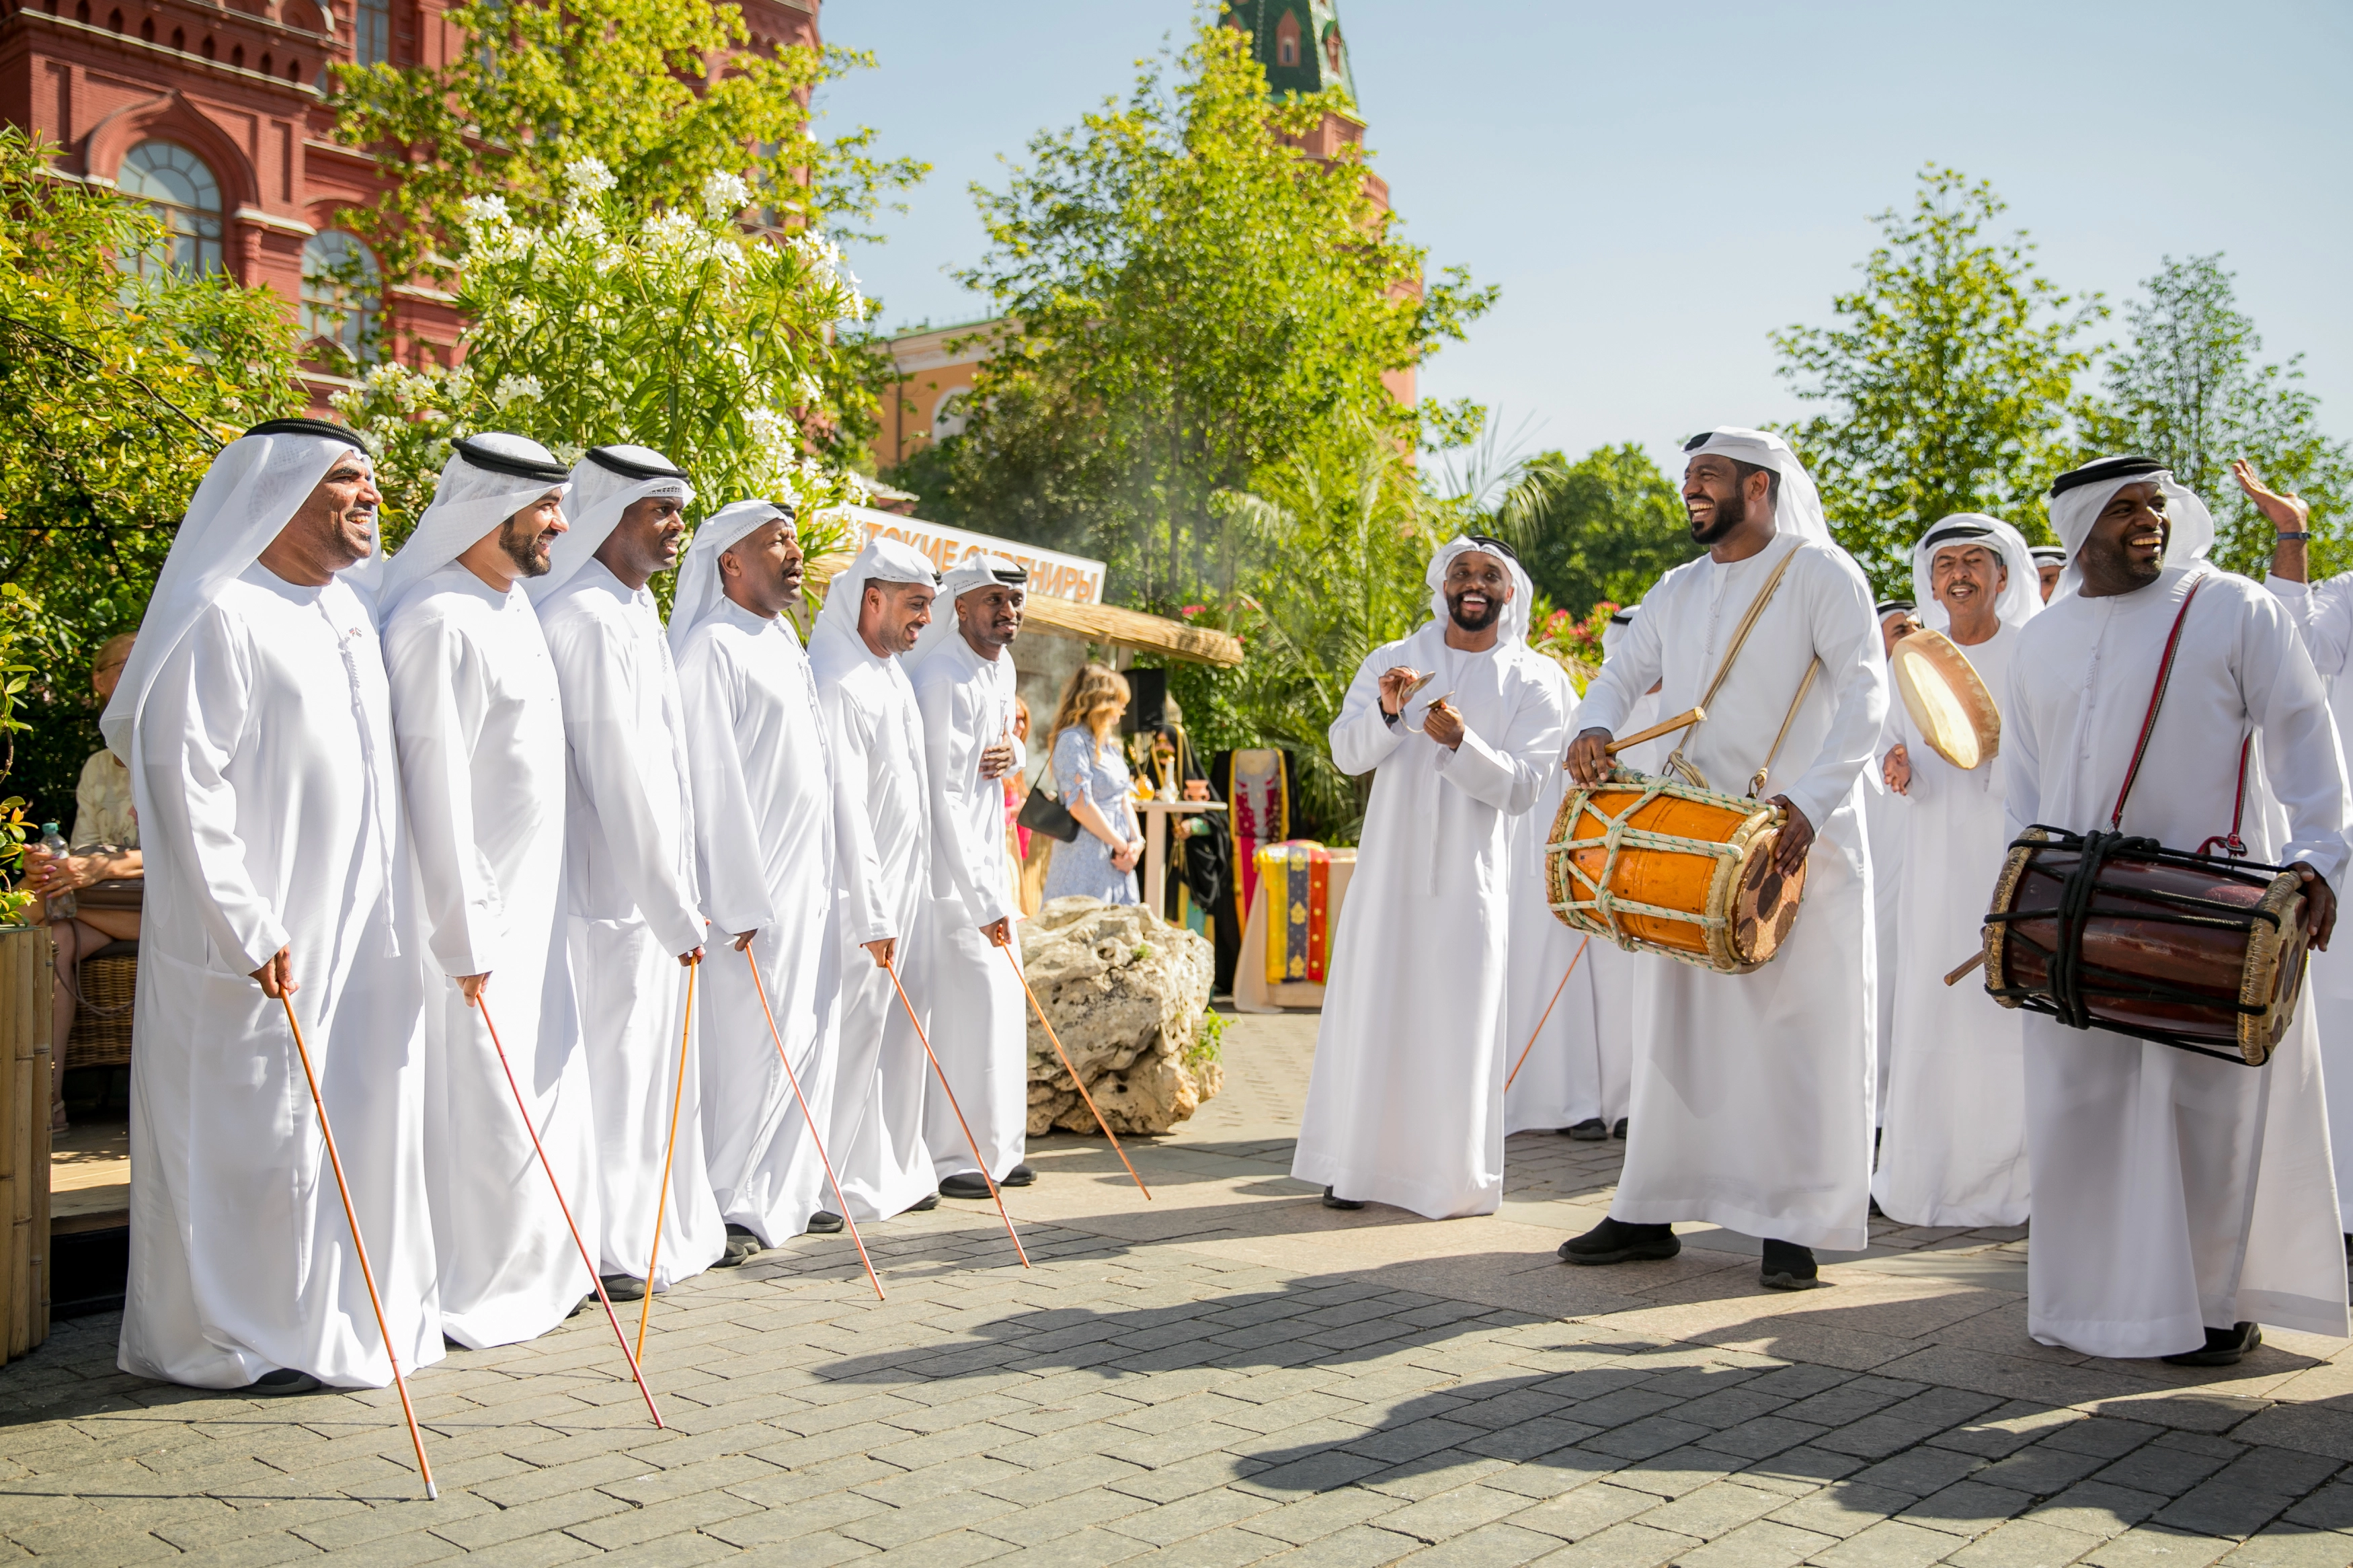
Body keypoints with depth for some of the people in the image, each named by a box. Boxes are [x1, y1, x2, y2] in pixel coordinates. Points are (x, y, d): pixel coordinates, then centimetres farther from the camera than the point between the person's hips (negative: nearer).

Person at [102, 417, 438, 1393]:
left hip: (355, 928, 8)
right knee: (255, 1124, 0)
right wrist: (247, 926, -21)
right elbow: (184, 779, -17)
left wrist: (397, 919, 17)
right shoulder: (221, 616, -12)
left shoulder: (351, 613, 14)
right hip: (260, 945, -8)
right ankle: (233, 1340, 13)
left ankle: (340, 1317, 25)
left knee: (353, 1119, 12)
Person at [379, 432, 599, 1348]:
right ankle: (466, 1299, 10)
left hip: (530, 907, 9)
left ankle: (528, 1276, 27)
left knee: (540, 1096, 15)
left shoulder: (512, 608, 13)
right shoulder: (438, 621, -16)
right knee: (476, 1101, -2)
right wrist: (466, 934, -20)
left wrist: (516, 917, 19)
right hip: (471, 914, -9)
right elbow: (436, 783, -20)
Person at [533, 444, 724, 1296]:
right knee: (608, 1060, -2)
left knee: (645, 1056, 14)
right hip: (609, 891, -10)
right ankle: (602, 1248, 8)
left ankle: (649, 1231, 24)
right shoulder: (588, 618, -15)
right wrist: (672, 903, -18)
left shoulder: (632, 613, 15)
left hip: (645, 888, 10)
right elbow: (618, 775, -19)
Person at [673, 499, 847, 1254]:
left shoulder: (785, 644, 17)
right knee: (745, 1041, -6)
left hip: (810, 876, 9)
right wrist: (739, 901, -19)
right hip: (755, 881, -9)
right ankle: (719, 1200, 5)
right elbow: (713, 783, -16)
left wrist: (827, 881, 17)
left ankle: (791, 1192, 20)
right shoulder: (712, 647, -11)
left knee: (808, 1037, 11)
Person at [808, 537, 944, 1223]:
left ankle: (892, 1171, 23)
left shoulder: (892, 674, 14)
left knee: (897, 1033, 13)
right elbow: (844, 805, -21)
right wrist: (872, 913, -21)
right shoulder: (835, 680, -16)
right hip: (859, 892, -9)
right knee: (851, 1032, -5)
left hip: (905, 887, 9)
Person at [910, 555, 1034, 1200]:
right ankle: (949, 1155, -1)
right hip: (950, 864, -9)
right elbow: (944, 799, -23)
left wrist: (1012, 749, -1)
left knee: (1004, 997, 11)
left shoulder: (1001, 664, 9)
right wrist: (981, 899, -25)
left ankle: (994, 1147, 21)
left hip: (988, 857, 9)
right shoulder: (943, 679, -19)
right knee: (970, 1000, -11)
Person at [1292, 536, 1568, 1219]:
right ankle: (1357, 1166, 11)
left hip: (1471, 876, -1)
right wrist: (1387, 712, -22)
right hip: (1389, 867, 1)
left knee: (1459, 1022, -1)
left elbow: (1522, 787, -4)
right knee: (1371, 1011, 2)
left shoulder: (1533, 680, 3)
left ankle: (1452, 1179, 9)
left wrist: (1462, 742, -22)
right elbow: (1345, 753, -1)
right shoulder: (1391, 661, 7)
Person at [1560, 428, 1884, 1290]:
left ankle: (1795, 1224, 6)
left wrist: (1813, 799, -26)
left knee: (1798, 1026, -2)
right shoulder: (1675, 591, 15)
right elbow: (1622, 674, 18)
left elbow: (1865, 687, -13)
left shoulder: (1818, 572, -4)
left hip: (1797, 841, -6)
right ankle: (1648, 1211, 15)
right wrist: (1595, 727, -6)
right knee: (1674, 1020, 8)